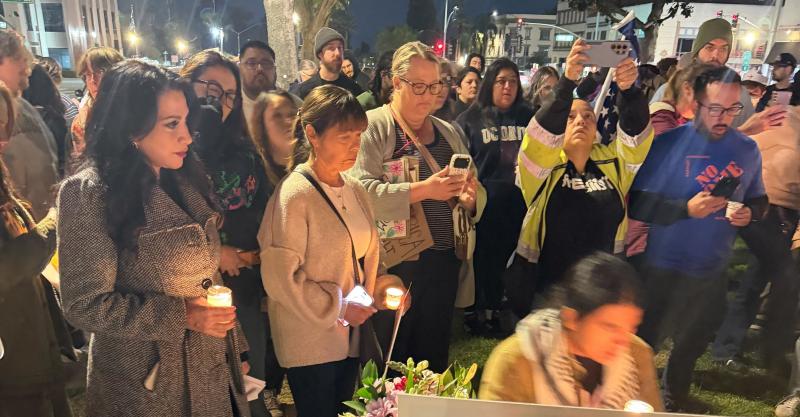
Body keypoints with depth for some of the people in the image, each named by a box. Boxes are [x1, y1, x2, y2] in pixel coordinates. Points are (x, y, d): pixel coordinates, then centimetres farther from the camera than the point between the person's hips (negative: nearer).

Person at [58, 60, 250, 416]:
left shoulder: (184, 178, 3)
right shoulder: (88, 193, -17)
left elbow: (205, 273, 8)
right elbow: (85, 305, -16)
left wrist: (235, 345, 9)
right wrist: (180, 316, -21)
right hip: (149, 384, -5)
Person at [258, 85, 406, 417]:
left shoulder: (355, 190, 4)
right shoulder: (294, 195, -17)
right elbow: (280, 277, -18)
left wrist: (378, 286, -2)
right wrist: (338, 309, -14)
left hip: (350, 337, 7)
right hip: (309, 343, -6)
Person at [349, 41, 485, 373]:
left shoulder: (448, 132, 14)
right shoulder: (373, 126, -5)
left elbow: (477, 194, 15)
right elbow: (362, 191, -18)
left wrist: (470, 197, -8)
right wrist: (422, 190, -26)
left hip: (445, 260, 6)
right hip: (396, 261, -5)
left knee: (434, 357, 16)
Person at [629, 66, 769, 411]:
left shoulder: (747, 149, 0)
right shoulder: (669, 143, -12)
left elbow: (759, 199, 12)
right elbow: (638, 203, -15)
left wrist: (749, 213, -10)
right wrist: (686, 208, -27)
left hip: (713, 271, 4)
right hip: (663, 268, -4)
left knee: (691, 347, 23)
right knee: (644, 344, 10)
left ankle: (673, 401, 48)